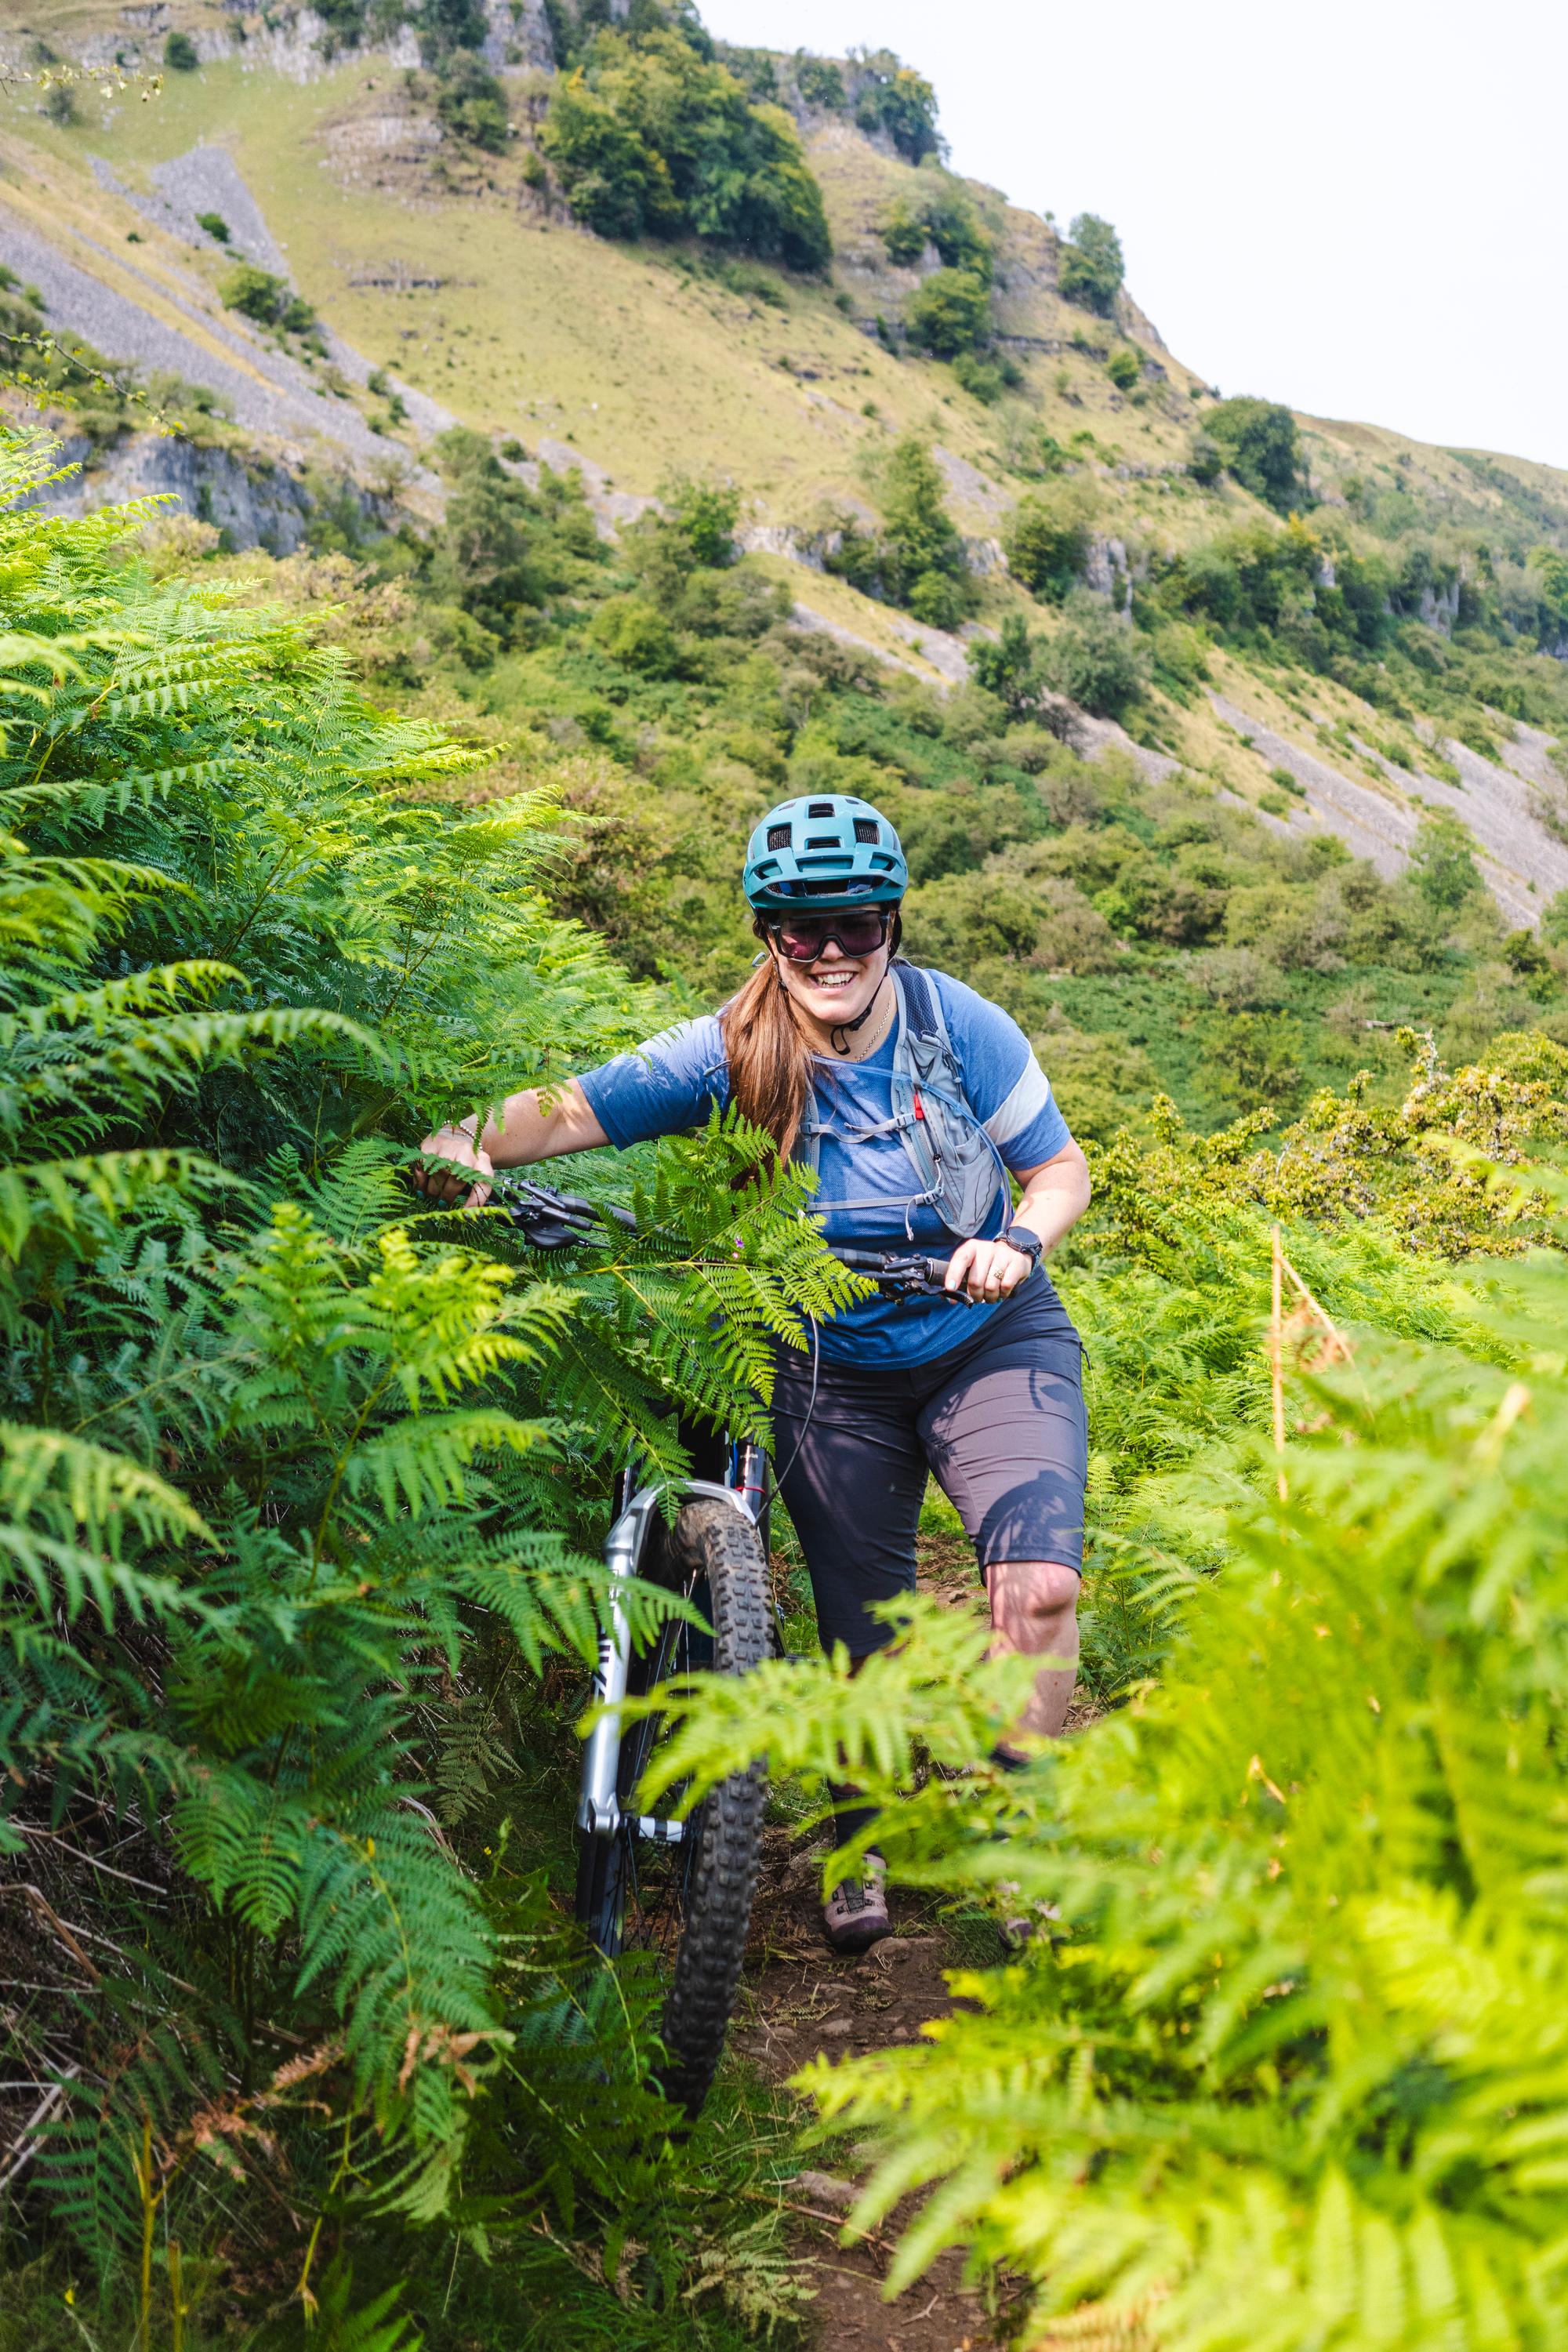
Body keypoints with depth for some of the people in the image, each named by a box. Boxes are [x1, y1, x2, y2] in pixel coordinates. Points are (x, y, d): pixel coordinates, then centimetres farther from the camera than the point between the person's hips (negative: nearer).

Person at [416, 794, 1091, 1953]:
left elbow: (1062, 1168, -7)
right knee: (862, 1630, 9)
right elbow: (572, 1110, -21)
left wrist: (1018, 1242, -27)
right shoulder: (735, 1050, -15)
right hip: (836, 1371, 1)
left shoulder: (961, 1027, -15)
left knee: (1040, 1584, -20)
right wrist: (469, 1142, -41)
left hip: (993, 1341, 0)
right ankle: (866, 1843, 35)